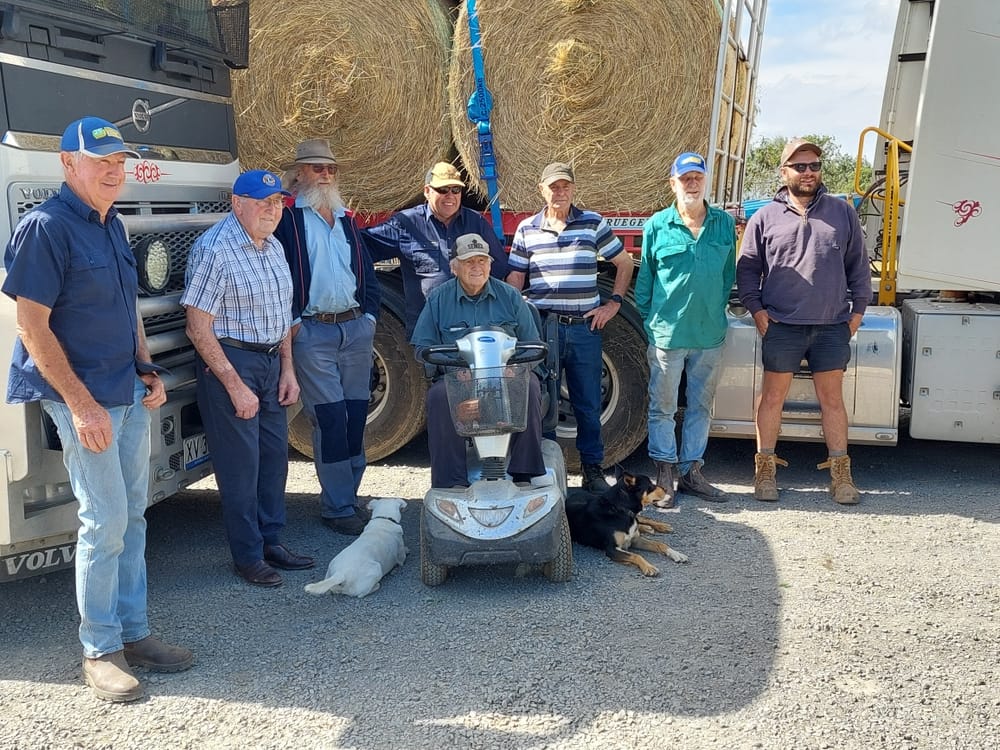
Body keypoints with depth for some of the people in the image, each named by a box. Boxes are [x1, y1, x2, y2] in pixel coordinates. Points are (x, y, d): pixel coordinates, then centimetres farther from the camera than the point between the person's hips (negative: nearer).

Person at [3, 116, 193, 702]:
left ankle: (134, 634, 23)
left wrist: (148, 369, 8)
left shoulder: (114, 225, 12)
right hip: (84, 399, -8)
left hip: (132, 393, 8)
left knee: (133, 515, 11)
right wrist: (81, 405, -18)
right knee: (106, 521, -4)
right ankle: (100, 650, 10)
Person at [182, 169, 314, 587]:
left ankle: (271, 541, 26)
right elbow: (199, 328, -18)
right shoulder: (214, 250, -16)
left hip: (270, 362, 8)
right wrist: (235, 386, -19)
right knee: (241, 464, -1)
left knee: (274, 455, 13)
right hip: (229, 362, -8)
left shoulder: (274, 248, 11)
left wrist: (288, 370, 11)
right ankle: (247, 556, 12)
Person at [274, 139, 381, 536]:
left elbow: (367, 271, 20)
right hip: (312, 332, -6)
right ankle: (338, 507, 2)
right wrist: (291, 321, -12)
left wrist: (370, 314, 8)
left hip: (356, 327, 6)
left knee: (356, 416, 7)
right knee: (330, 418, -7)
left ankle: (348, 497, 18)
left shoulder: (347, 219, 19)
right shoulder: (286, 216, 0)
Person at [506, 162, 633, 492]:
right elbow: (514, 279, 10)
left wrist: (613, 303, 4)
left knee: (588, 403, 6)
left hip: (585, 328, 0)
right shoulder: (527, 229, 7)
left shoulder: (593, 223, 5)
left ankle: (593, 468, 18)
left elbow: (624, 263, 12)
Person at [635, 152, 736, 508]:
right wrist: (649, 321, 5)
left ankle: (692, 470, 23)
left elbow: (728, 274, 12)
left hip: (710, 333, 3)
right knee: (663, 406, 4)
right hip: (667, 333, -3)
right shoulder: (657, 225, -1)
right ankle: (666, 474, 15)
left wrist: (716, 310, 10)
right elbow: (645, 278, 5)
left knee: (701, 405, 11)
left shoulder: (725, 224, 6)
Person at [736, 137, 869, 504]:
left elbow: (858, 265, 12)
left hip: (832, 326, 1)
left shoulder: (842, 212, 8)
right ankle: (765, 470, 17)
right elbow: (747, 268, 6)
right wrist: (756, 309, -3)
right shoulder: (765, 218, 3)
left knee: (832, 399, 8)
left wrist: (858, 308, 7)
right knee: (773, 397, 6)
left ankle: (841, 474, 17)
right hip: (782, 326, -1)